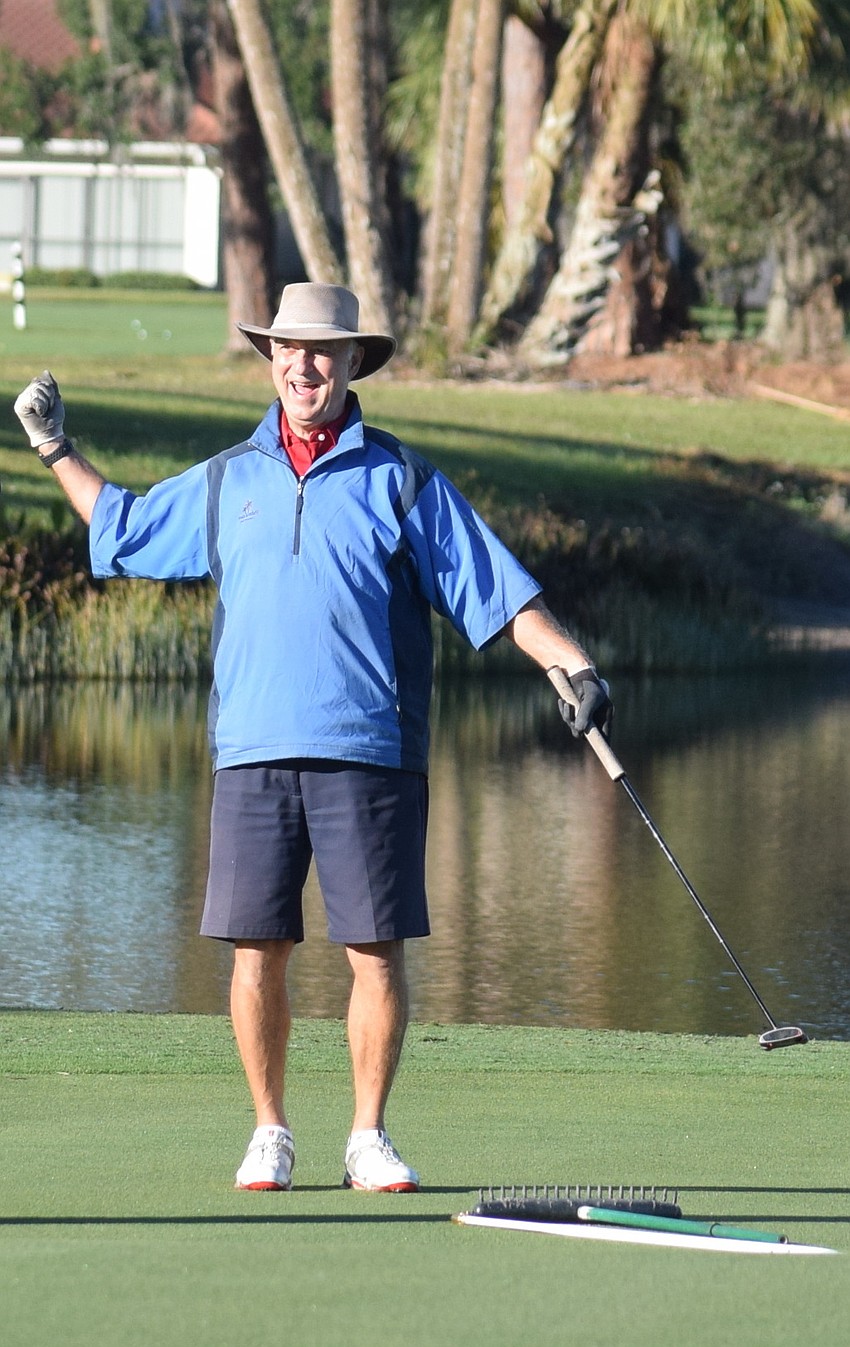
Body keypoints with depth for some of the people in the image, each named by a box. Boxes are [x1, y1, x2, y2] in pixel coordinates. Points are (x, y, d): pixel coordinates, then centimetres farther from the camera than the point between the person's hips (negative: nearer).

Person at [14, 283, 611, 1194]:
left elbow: (498, 592, 5)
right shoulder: (224, 482, 14)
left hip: (369, 753, -2)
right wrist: (56, 449, 28)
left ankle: (368, 1136, 7)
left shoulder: (400, 481, 6)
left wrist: (573, 668, -4)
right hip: (251, 752, 2)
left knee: (377, 949, -3)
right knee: (256, 949, 0)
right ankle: (269, 1133, 11)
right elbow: (121, 529, 30)